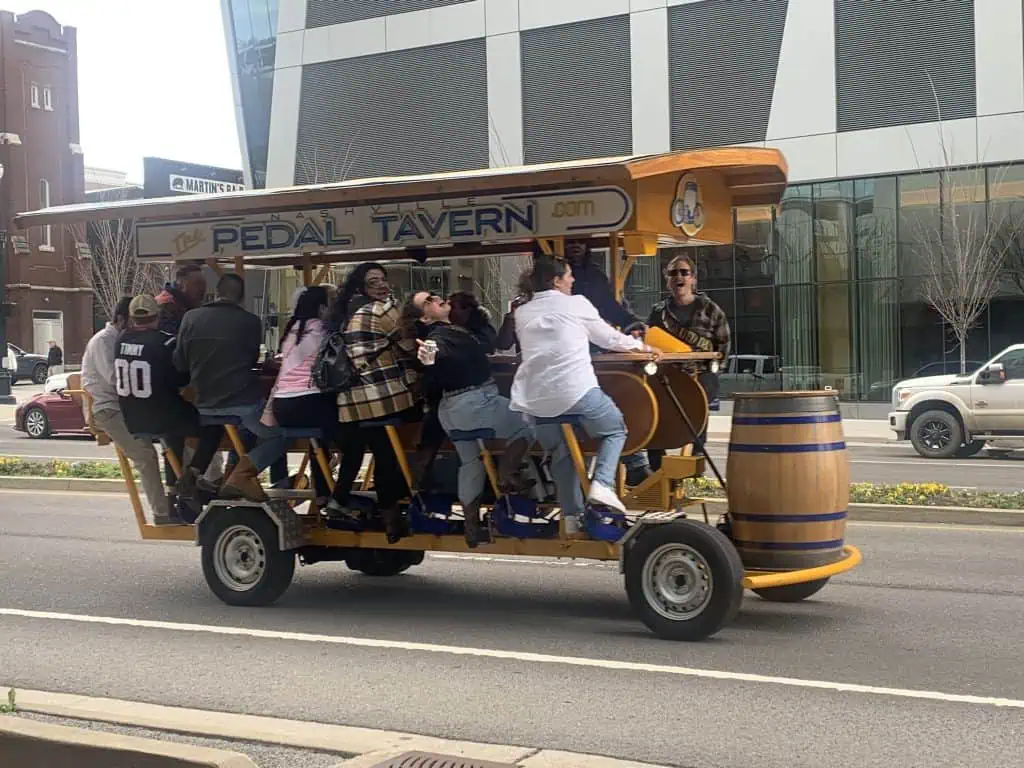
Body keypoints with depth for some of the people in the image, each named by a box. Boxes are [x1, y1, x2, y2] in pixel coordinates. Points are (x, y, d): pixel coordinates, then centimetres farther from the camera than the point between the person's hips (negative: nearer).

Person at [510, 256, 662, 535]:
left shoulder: (522, 313, 15)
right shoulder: (576, 304, 5)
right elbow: (608, 338, 16)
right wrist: (640, 346, 34)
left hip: (535, 401, 4)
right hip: (575, 391, -4)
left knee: (560, 452, 21)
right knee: (615, 429, 19)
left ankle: (572, 517, 12)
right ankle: (602, 484, -1)